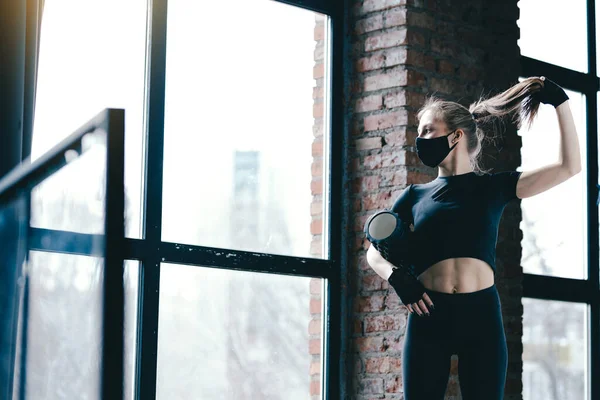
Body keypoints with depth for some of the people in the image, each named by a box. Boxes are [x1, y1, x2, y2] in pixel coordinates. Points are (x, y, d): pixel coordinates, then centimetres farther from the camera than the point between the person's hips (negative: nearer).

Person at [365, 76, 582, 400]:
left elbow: (569, 166, 5)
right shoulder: (416, 196, 12)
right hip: (429, 317, 1)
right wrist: (397, 278, -6)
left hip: (481, 315, -1)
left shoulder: (492, 187, 9)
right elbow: (374, 252, 15)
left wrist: (560, 102, 4)